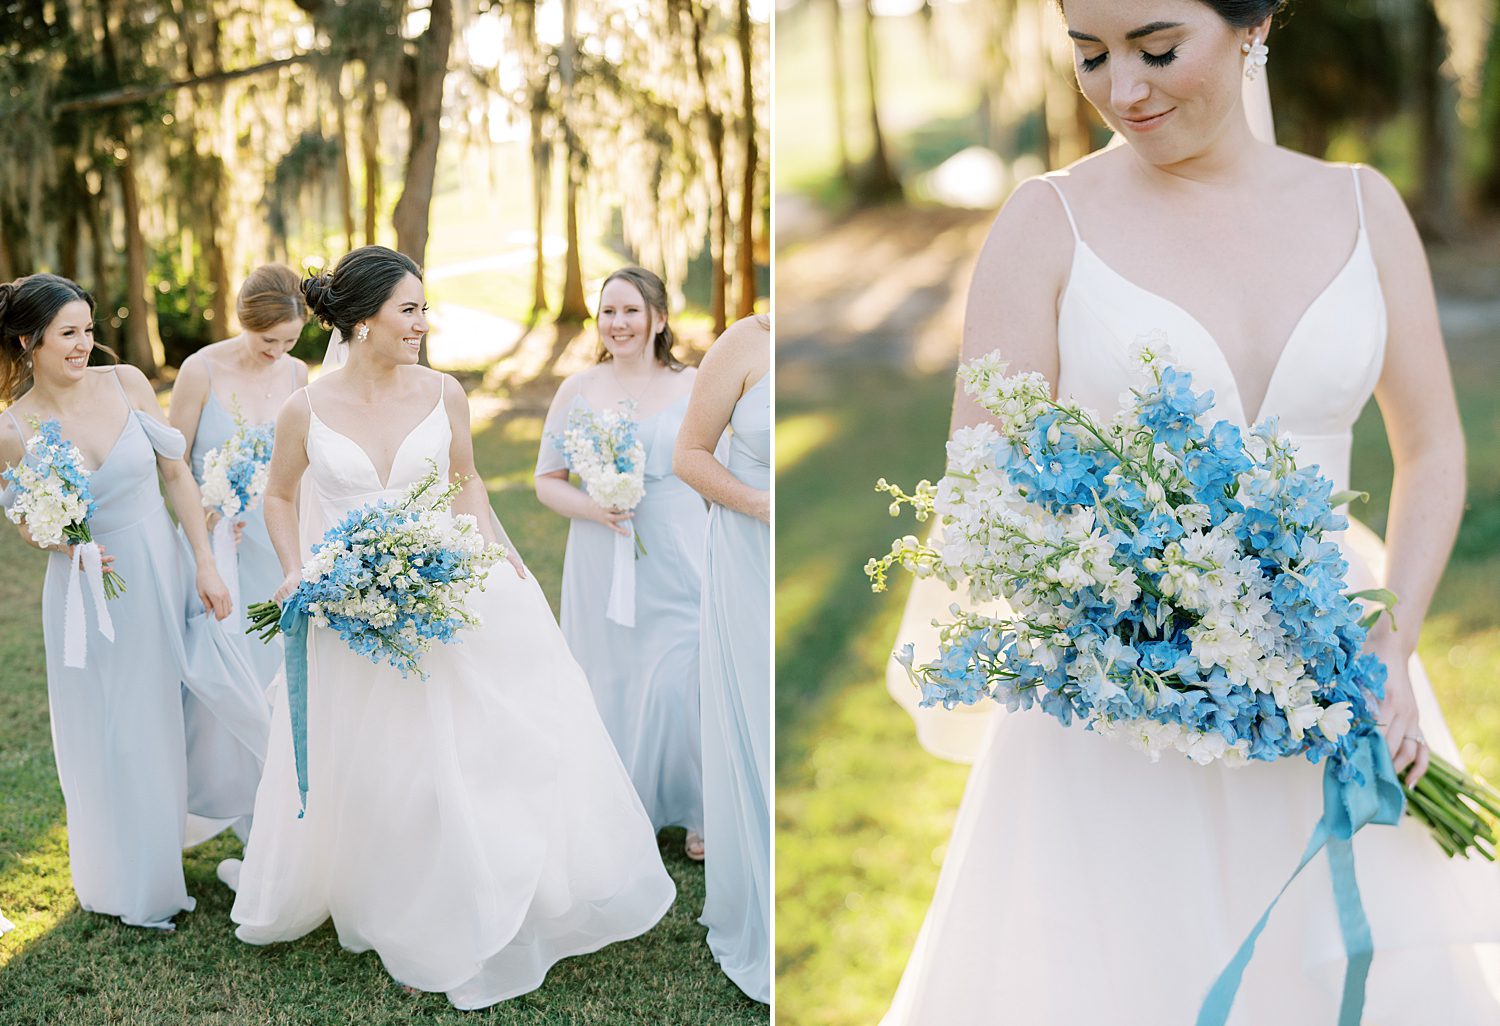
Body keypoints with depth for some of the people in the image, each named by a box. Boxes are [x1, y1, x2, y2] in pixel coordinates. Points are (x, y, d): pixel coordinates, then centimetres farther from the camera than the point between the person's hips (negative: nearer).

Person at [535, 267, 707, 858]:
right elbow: (546, 481, 8)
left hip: (679, 566, -2)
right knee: (612, 686, 7)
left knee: (679, 685, -8)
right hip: (601, 569, 2)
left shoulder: (696, 388, 2)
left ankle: (699, 813, 11)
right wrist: (591, 508, -12)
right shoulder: (577, 391, 5)